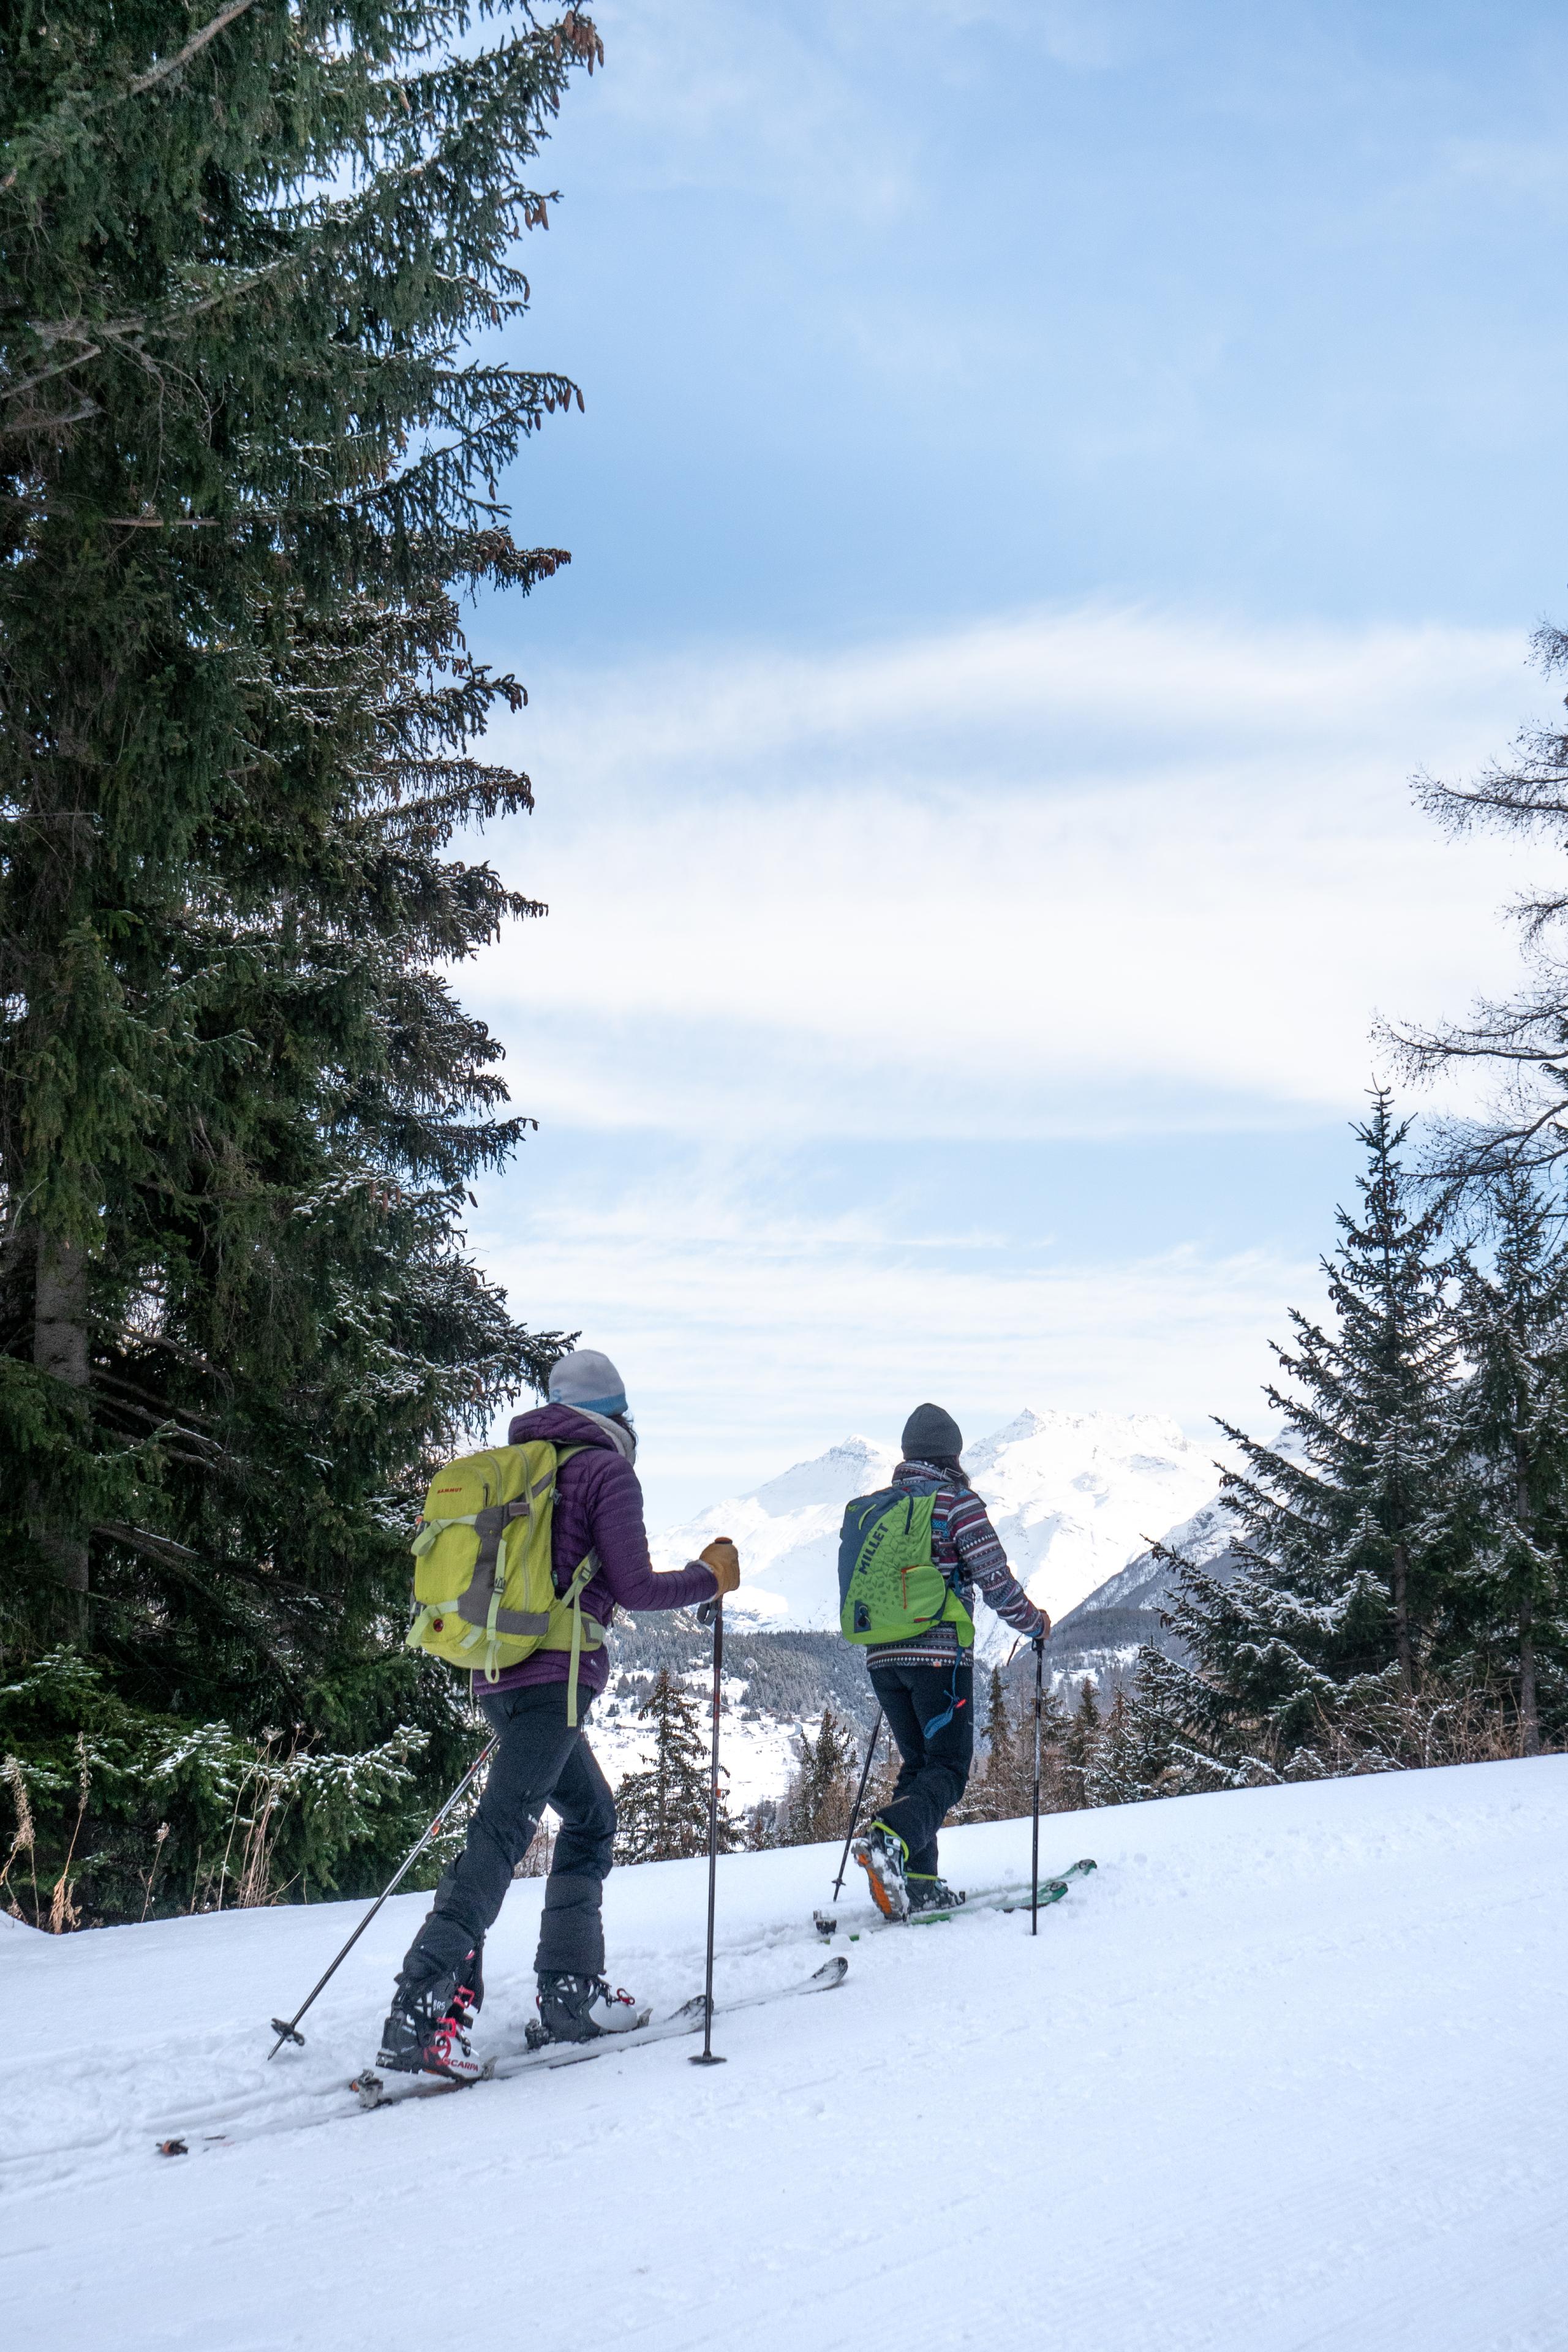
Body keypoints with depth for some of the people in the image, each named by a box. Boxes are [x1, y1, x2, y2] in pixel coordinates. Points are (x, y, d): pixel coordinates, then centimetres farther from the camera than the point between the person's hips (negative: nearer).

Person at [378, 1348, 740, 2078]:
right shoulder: (606, 1470, -3)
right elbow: (634, 1588, -8)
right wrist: (709, 1577, 7)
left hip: (497, 1675, 8)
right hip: (557, 1675, -8)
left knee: (591, 1817, 20)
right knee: (502, 1831, -14)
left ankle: (569, 1996, 17)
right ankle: (420, 2009, -24)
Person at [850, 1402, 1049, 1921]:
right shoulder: (957, 1502, -5)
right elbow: (995, 1580, -8)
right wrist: (1035, 1624, 9)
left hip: (882, 1657, 6)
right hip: (940, 1654, -6)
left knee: (918, 1764, 15)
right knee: (947, 1770, -4)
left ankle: (917, 1885, 8)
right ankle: (889, 1841, -30)